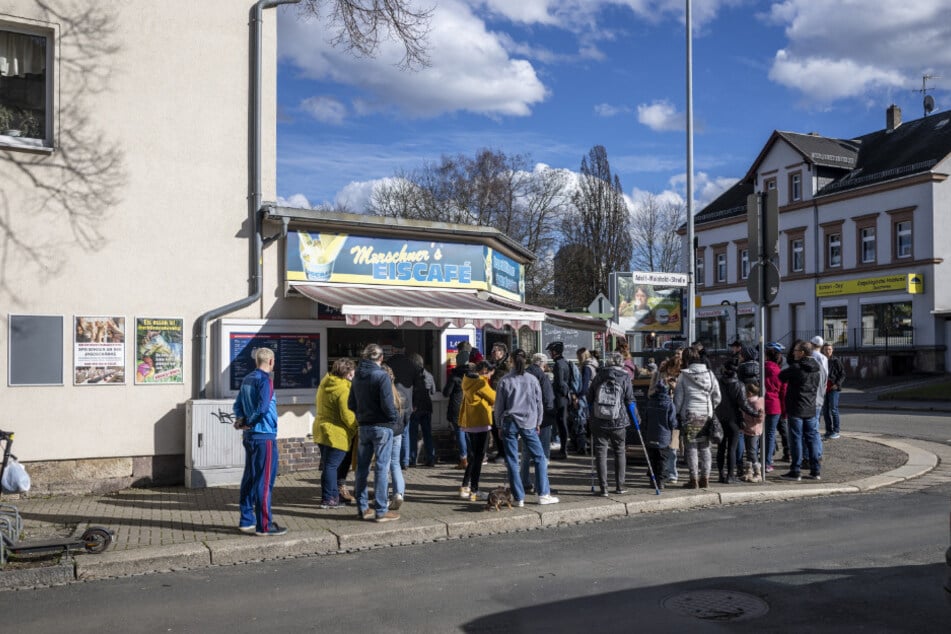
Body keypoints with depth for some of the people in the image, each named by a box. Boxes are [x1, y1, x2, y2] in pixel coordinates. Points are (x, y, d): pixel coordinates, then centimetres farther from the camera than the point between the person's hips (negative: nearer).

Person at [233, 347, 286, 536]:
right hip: (265, 436, -9)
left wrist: (240, 419, -2)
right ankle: (264, 526, -1)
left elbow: (238, 404, 14)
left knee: (249, 478, 14)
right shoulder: (264, 380, -14)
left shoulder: (247, 379, 12)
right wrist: (248, 422, -11)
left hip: (250, 436, 9)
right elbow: (263, 407, -24)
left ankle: (246, 521, 22)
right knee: (264, 481, -4)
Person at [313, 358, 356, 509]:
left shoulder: (325, 383, 9)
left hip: (321, 430, 9)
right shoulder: (344, 390, -19)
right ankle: (328, 499, 3)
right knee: (332, 466, -3)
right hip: (336, 433, -9)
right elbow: (348, 416, -21)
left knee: (328, 465, 16)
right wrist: (357, 429, -5)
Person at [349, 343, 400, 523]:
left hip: (363, 427, 7)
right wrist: (395, 418, -3)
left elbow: (351, 403, 11)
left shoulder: (357, 377, 7)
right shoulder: (382, 376, -15)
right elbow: (387, 403, -19)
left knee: (362, 467, 13)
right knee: (382, 467, -1)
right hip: (382, 427, -6)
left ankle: (362, 508, 20)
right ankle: (381, 511, 1)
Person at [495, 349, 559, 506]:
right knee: (539, 458, 9)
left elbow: (499, 405, 1)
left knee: (512, 461, 4)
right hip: (528, 423, 1)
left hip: (509, 423, 0)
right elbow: (538, 403, 8)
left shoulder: (505, 380, -3)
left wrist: (499, 423, 12)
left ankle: (519, 498, 5)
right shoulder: (532, 380, 0)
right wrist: (538, 423, 19)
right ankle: (543, 494, 7)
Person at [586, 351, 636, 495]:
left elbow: (589, 398, 7)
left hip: (598, 422, 0)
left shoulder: (599, 377, 2)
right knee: (620, 452, 14)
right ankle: (619, 486, 16)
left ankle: (603, 488, 2)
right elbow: (630, 401, -1)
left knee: (600, 453, 4)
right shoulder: (625, 378, -2)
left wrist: (590, 417, 18)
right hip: (618, 422, 0)